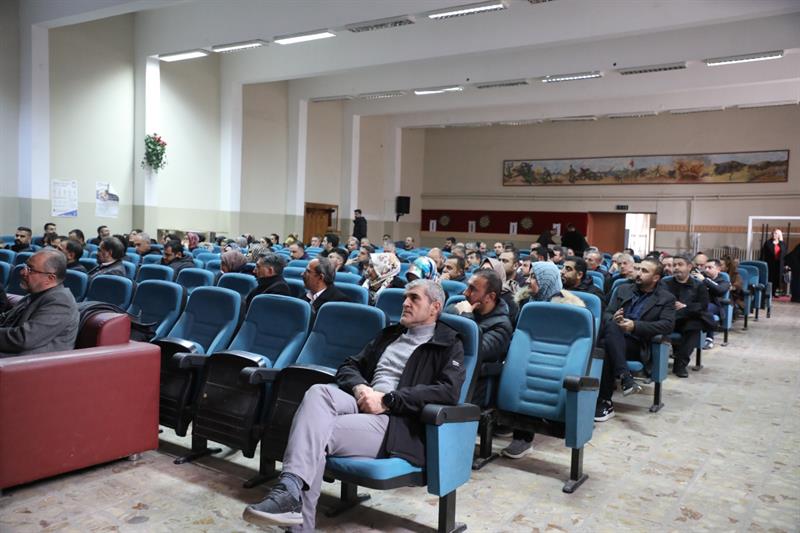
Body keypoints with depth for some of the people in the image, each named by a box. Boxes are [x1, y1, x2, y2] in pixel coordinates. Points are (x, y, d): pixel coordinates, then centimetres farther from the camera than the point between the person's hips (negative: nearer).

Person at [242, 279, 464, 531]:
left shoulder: (449, 344, 7)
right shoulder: (390, 333, 27)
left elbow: (448, 391, -11)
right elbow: (349, 366, 24)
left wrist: (386, 400, -15)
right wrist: (360, 388, -2)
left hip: (398, 422, -5)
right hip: (364, 404, 5)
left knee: (316, 432, -26)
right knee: (318, 392, -27)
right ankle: (291, 488, -36)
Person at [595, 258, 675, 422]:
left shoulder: (666, 298, 11)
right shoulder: (623, 289, 22)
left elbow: (667, 325, -4)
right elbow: (607, 313, 16)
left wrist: (635, 326, -16)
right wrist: (613, 319, -11)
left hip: (638, 345, -3)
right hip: (614, 339, 3)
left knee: (606, 347, -35)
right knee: (611, 325, -34)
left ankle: (604, 402, -30)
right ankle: (625, 377, -39)